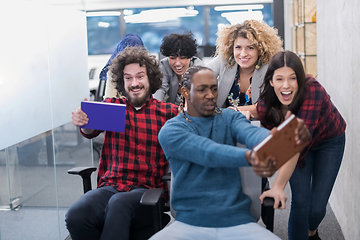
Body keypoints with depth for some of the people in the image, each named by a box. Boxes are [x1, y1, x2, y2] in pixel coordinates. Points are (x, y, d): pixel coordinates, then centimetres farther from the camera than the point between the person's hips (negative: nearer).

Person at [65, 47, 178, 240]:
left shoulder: (167, 112, 9)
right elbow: (90, 131, -3)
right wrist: (82, 121, -27)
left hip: (147, 190, -2)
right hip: (110, 186, 2)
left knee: (119, 204, -36)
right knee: (76, 216, -28)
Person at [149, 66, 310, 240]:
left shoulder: (229, 118, 9)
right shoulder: (170, 130, -3)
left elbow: (251, 133, -14)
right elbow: (207, 152, -22)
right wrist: (249, 156, -41)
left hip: (237, 221, 2)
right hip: (189, 224, -2)